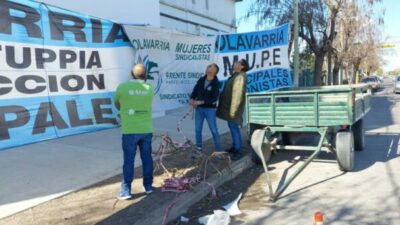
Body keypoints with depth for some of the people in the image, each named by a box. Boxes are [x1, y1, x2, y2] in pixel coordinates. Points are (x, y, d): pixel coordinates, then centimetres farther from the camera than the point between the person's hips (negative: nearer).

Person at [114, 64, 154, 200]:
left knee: (129, 160, 3)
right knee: (147, 158, 13)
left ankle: (126, 191, 7)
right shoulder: (149, 88, 2)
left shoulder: (122, 87, -6)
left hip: (130, 131, -3)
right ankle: (148, 186, 23)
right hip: (146, 130, 3)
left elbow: (117, 105, 9)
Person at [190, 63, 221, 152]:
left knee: (214, 130, 3)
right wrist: (192, 99, -11)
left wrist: (201, 102, -21)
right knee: (198, 129, 10)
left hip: (210, 109, -4)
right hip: (199, 108, 4)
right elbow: (195, 90, 8)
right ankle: (198, 148, 25)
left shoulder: (216, 83, -12)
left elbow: (214, 99, -17)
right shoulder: (201, 80, 1)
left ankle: (218, 150, 14)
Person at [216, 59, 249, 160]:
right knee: (232, 127, 17)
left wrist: (233, 110, -25)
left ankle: (238, 151, 0)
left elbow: (237, 94, -24)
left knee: (234, 128, -6)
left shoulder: (240, 77, -19)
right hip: (229, 106, 10)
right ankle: (234, 147, 29)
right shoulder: (236, 75, 14)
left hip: (233, 107, -10)